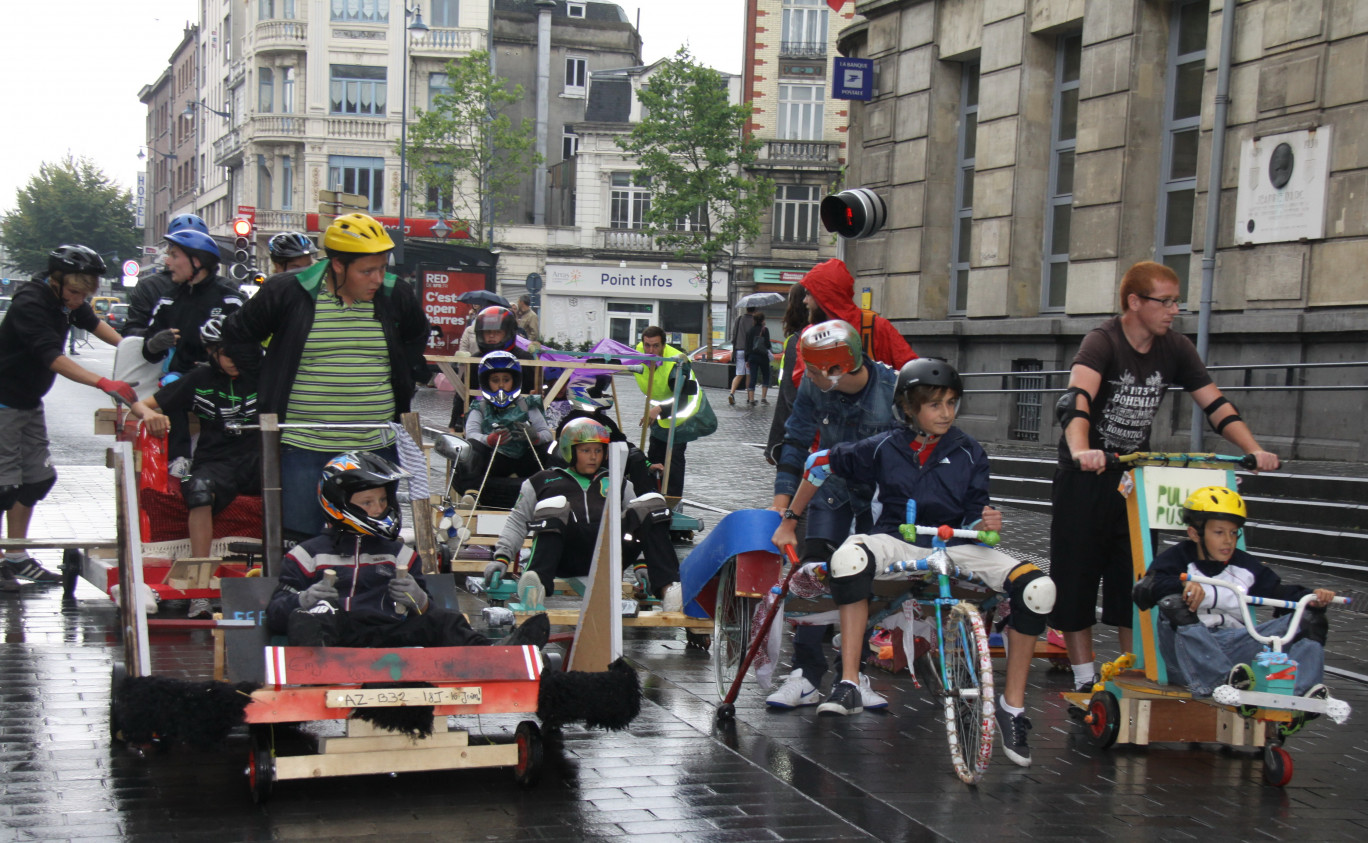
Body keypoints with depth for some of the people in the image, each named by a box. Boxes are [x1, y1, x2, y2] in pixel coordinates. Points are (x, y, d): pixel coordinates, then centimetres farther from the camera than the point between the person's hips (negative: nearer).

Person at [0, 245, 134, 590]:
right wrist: (104, 383, -40)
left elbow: (93, 323, 17)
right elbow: (55, 359, -33)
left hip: (28, 402, 9)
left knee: (38, 477, 11)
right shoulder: (30, 304, -26)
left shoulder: (67, 300, 0)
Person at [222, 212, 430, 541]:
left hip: (377, 450, 3)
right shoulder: (287, 292, -5)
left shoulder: (397, 297, 4)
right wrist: (265, 384, 8)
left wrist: (404, 384, 15)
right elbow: (238, 336, 9)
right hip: (304, 449, -2)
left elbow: (416, 338, 26)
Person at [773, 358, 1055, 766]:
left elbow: (973, 521, 4)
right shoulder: (884, 449, 0)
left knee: (1038, 588, -23)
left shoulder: (969, 453, 2)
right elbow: (820, 463, 10)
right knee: (850, 556, -38)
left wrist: (986, 524, -21)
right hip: (897, 542, -1)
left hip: (954, 546, 1)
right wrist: (789, 521, 13)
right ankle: (849, 683, -32)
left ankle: (1012, 706, -10)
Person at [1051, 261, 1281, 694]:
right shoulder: (1103, 341, -19)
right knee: (1076, 579, -2)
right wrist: (1080, 451, -56)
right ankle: (1085, 682, 7)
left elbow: (1214, 403, -3)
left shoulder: (1175, 348, 0)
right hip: (1085, 478, -5)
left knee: (1136, 581, 5)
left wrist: (1254, 450, -18)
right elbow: (1078, 398, -38)